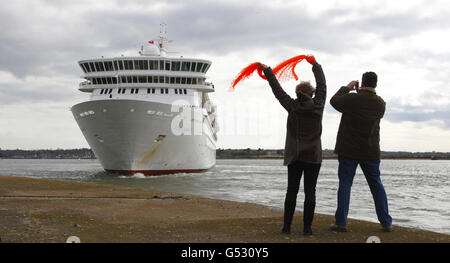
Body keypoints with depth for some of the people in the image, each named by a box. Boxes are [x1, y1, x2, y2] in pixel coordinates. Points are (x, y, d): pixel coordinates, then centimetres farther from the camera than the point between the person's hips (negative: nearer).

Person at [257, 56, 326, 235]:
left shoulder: (293, 106, -2)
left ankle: (286, 226, 3)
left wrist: (267, 71, 16)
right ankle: (307, 227, -1)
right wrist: (315, 64, 26)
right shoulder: (317, 106, -2)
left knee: (291, 190, 5)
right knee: (310, 192, 0)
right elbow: (322, 85, 13)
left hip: (294, 155, 1)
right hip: (313, 155, -1)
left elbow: (278, 90, 5)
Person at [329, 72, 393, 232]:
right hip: (371, 152, 3)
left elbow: (334, 101, 3)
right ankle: (386, 223, 11)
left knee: (345, 184, 3)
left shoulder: (352, 99, -14)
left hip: (348, 150, -3)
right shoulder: (380, 103, -2)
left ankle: (341, 222, 1)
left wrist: (347, 88, 16)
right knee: (376, 186, 11)